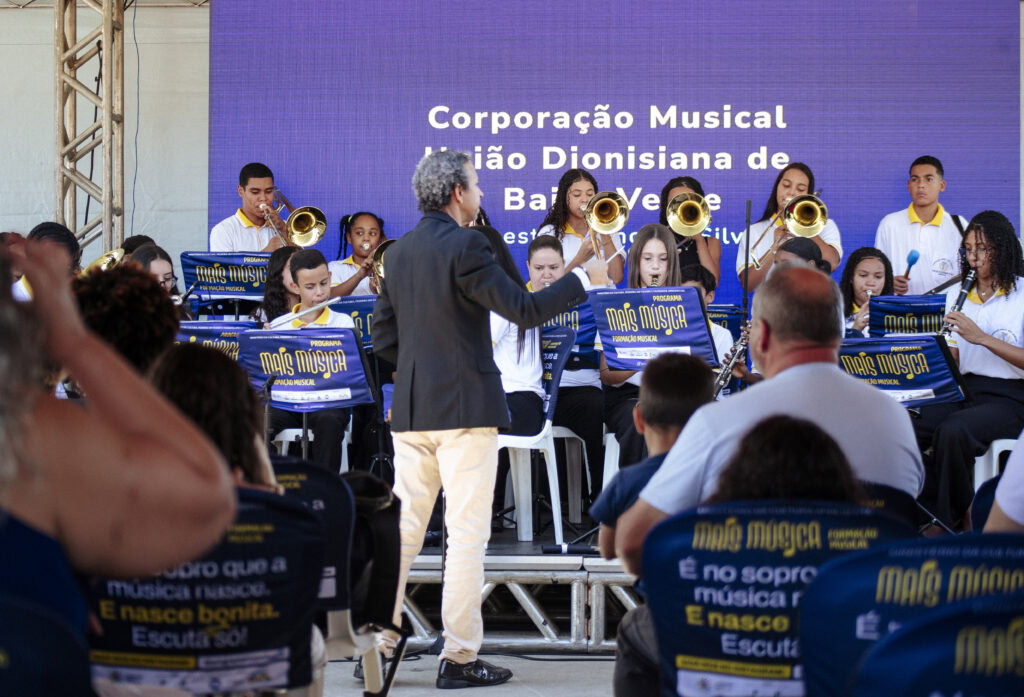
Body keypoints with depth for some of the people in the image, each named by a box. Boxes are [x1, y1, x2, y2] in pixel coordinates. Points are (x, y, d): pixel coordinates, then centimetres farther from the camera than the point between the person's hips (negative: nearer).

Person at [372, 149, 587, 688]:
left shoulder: (399, 253, 11)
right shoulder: (464, 246, -12)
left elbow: (382, 337, 13)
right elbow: (522, 309, -14)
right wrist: (579, 282, -3)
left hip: (411, 410, 7)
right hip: (465, 405, -7)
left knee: (402, 529, 10)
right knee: (467, 534, -2)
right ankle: (459, 657, -1)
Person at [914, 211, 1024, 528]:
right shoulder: (958, 294, 17)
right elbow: (953, 359, 15)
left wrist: (982, 337, -21)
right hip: (963, 391, 5)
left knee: (952, 430, -35)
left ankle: (945, 518, -15)